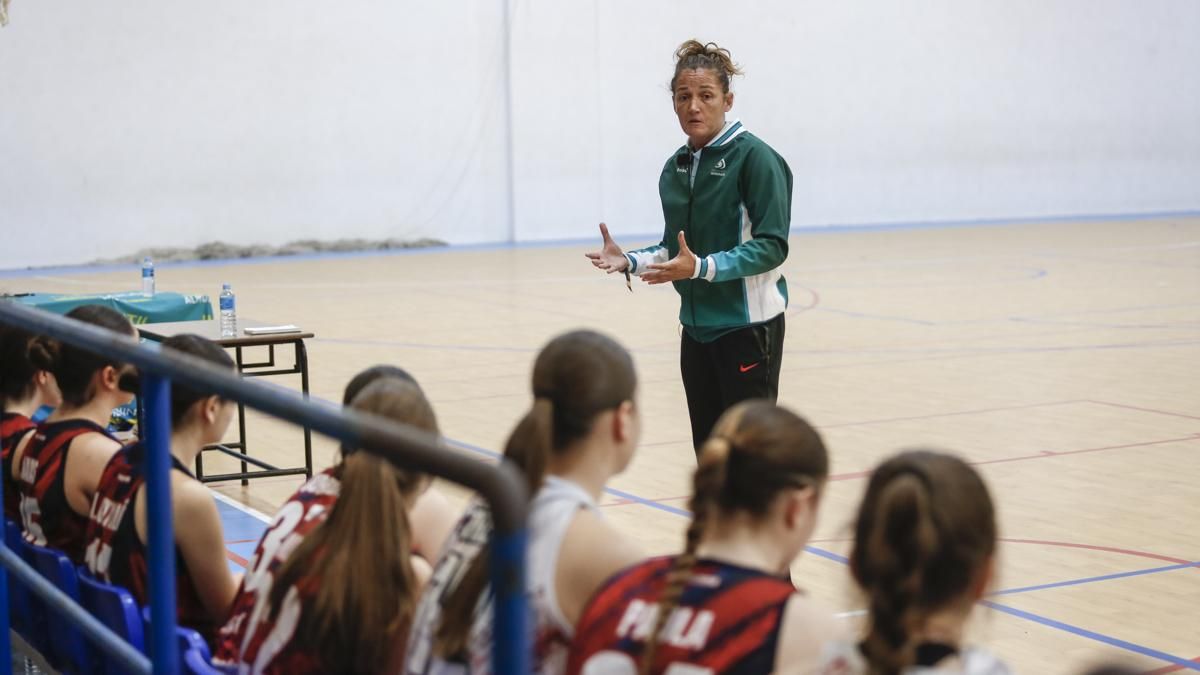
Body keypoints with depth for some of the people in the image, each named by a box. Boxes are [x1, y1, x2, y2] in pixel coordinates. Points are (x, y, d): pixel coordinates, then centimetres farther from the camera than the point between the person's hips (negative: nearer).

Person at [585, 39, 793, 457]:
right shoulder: (675, 168, 10)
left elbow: (772, 246, -17)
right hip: (697, 326, 7)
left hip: (747, 325, -7)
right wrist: (630, 262, 0)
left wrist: (701, 268, -28)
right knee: (708, 455, 10)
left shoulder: (754, 157, -11)